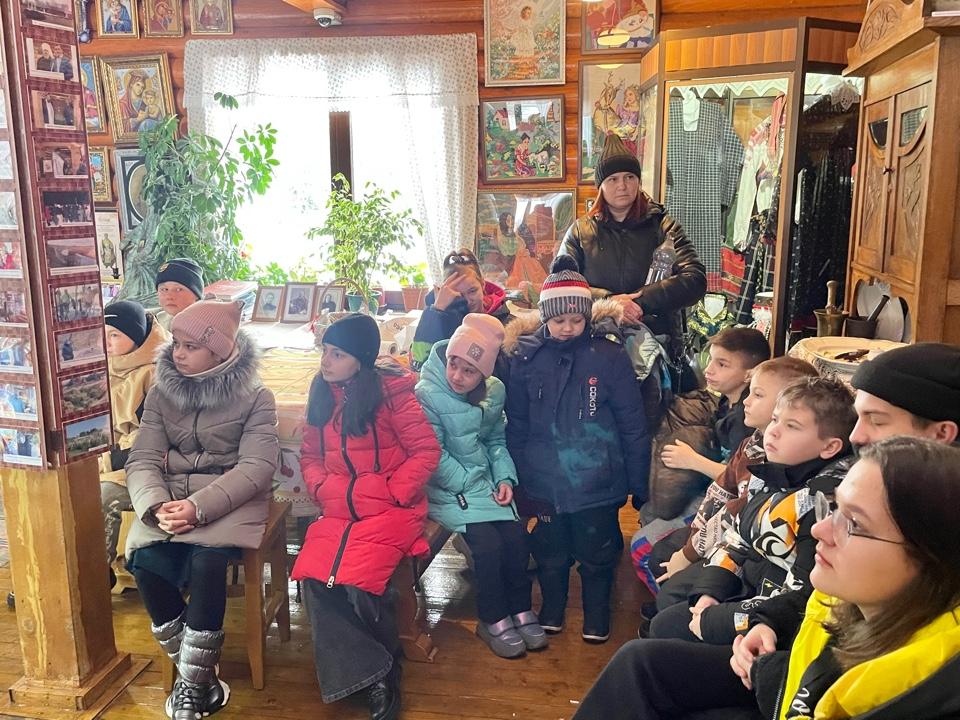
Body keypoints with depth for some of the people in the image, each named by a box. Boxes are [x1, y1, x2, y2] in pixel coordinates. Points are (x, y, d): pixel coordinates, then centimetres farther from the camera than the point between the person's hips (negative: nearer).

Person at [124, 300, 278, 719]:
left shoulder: (255, 397, -3)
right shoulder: (161, 394, 9)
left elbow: (256, 467, -13)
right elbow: (143, 461, 2)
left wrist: (199, 507, -26)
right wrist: (156, 505, -20)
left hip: (229, 501, -3)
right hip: (169, 500, 4)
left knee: (207, 561, -31)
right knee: (146, 563, -24)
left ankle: (192, 684, -13)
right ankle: (197, 672, -5)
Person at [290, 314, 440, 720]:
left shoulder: (391, 392, -8)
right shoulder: (321, 394, 9)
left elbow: (427, 451, -7)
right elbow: (310, 456, 16)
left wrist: (392, 494, -13)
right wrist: (324, 490, -2)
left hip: (390, 509, -5)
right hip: (338, 511, 5)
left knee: (356, 578, -25)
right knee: (312, 575, -19)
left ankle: (385, 664, 5)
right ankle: (372, 673, -4)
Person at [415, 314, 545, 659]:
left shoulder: (494, 391, 2)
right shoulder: (427, 394, -17)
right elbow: (434, 457, -18)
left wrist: (504, 478, -3)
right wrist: (474, 486, -16)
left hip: (484, 484, 5)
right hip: (446, 490, -5)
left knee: (516, 535, -13)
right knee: (488, 542, -20)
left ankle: (520, 610, 9)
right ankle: (494, 620, 1)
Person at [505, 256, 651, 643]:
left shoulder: (610, 356, -10)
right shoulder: (527, 357, -4)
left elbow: (633, 426, -6)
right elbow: (516, 425, 3)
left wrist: (638, 482, -3)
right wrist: (518, 477, 3)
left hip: (597, 483, -2)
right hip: (544, 484, 2)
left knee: (597, 556, 15)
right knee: (549, 553, 19)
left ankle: (597, 615, 39)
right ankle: (551, 610, 43)